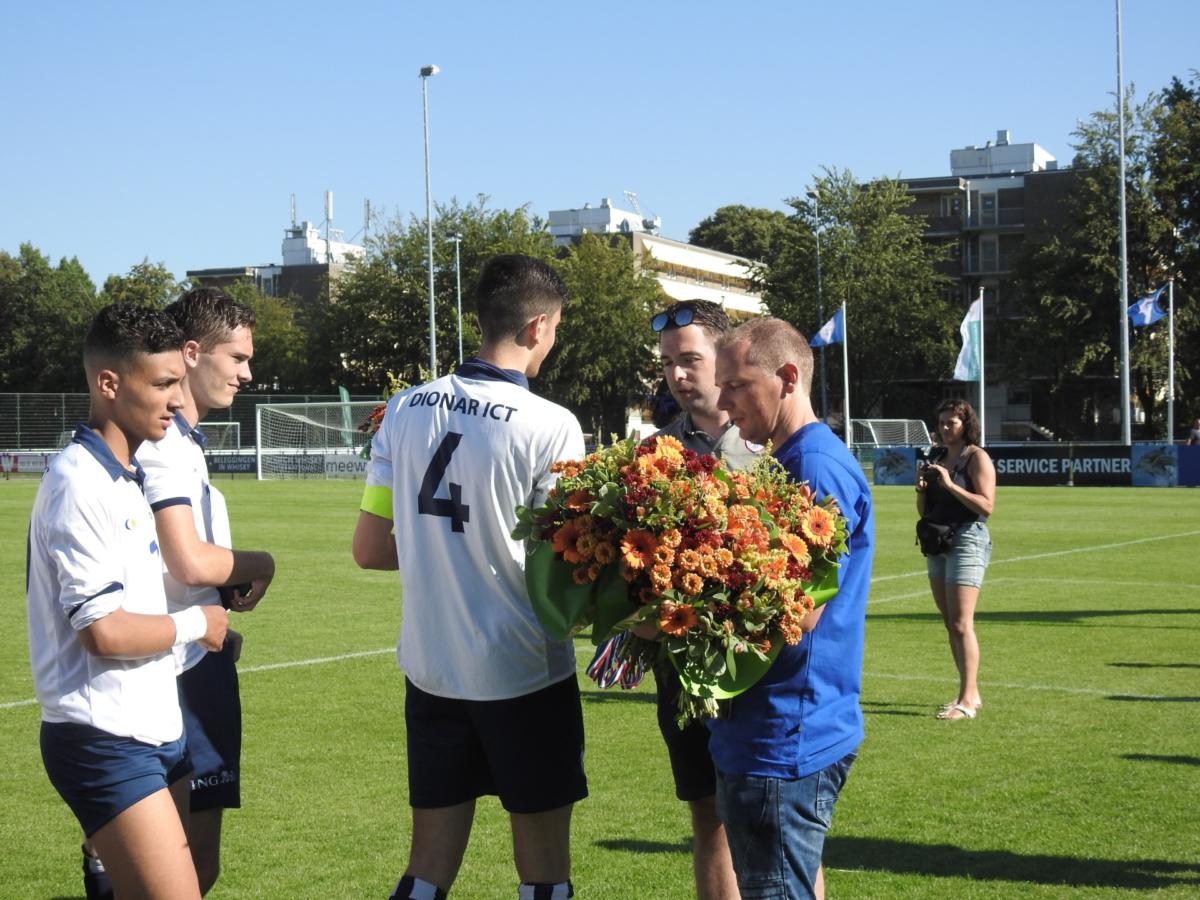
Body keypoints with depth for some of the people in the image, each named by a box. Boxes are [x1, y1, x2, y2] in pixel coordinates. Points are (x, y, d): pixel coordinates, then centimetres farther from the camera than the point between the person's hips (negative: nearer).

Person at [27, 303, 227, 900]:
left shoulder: (125, 478, 13)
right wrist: (194, 624, -6)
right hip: (105, 742, -9)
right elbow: (104, 630, -20)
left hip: (153, 729, 9)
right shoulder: (80, 483, -16)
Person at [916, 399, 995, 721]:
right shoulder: (936, 457, 14)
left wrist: (950, 484, -21)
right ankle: (970, 693, 17)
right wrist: (922, 488, -3)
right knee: (950, 624, 10)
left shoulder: (977, 458, -6)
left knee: (961, 624, -13)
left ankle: (968, 701, -13)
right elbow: (924, 511, 17)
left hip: (967, 540, -8)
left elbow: (986, 505, -16)